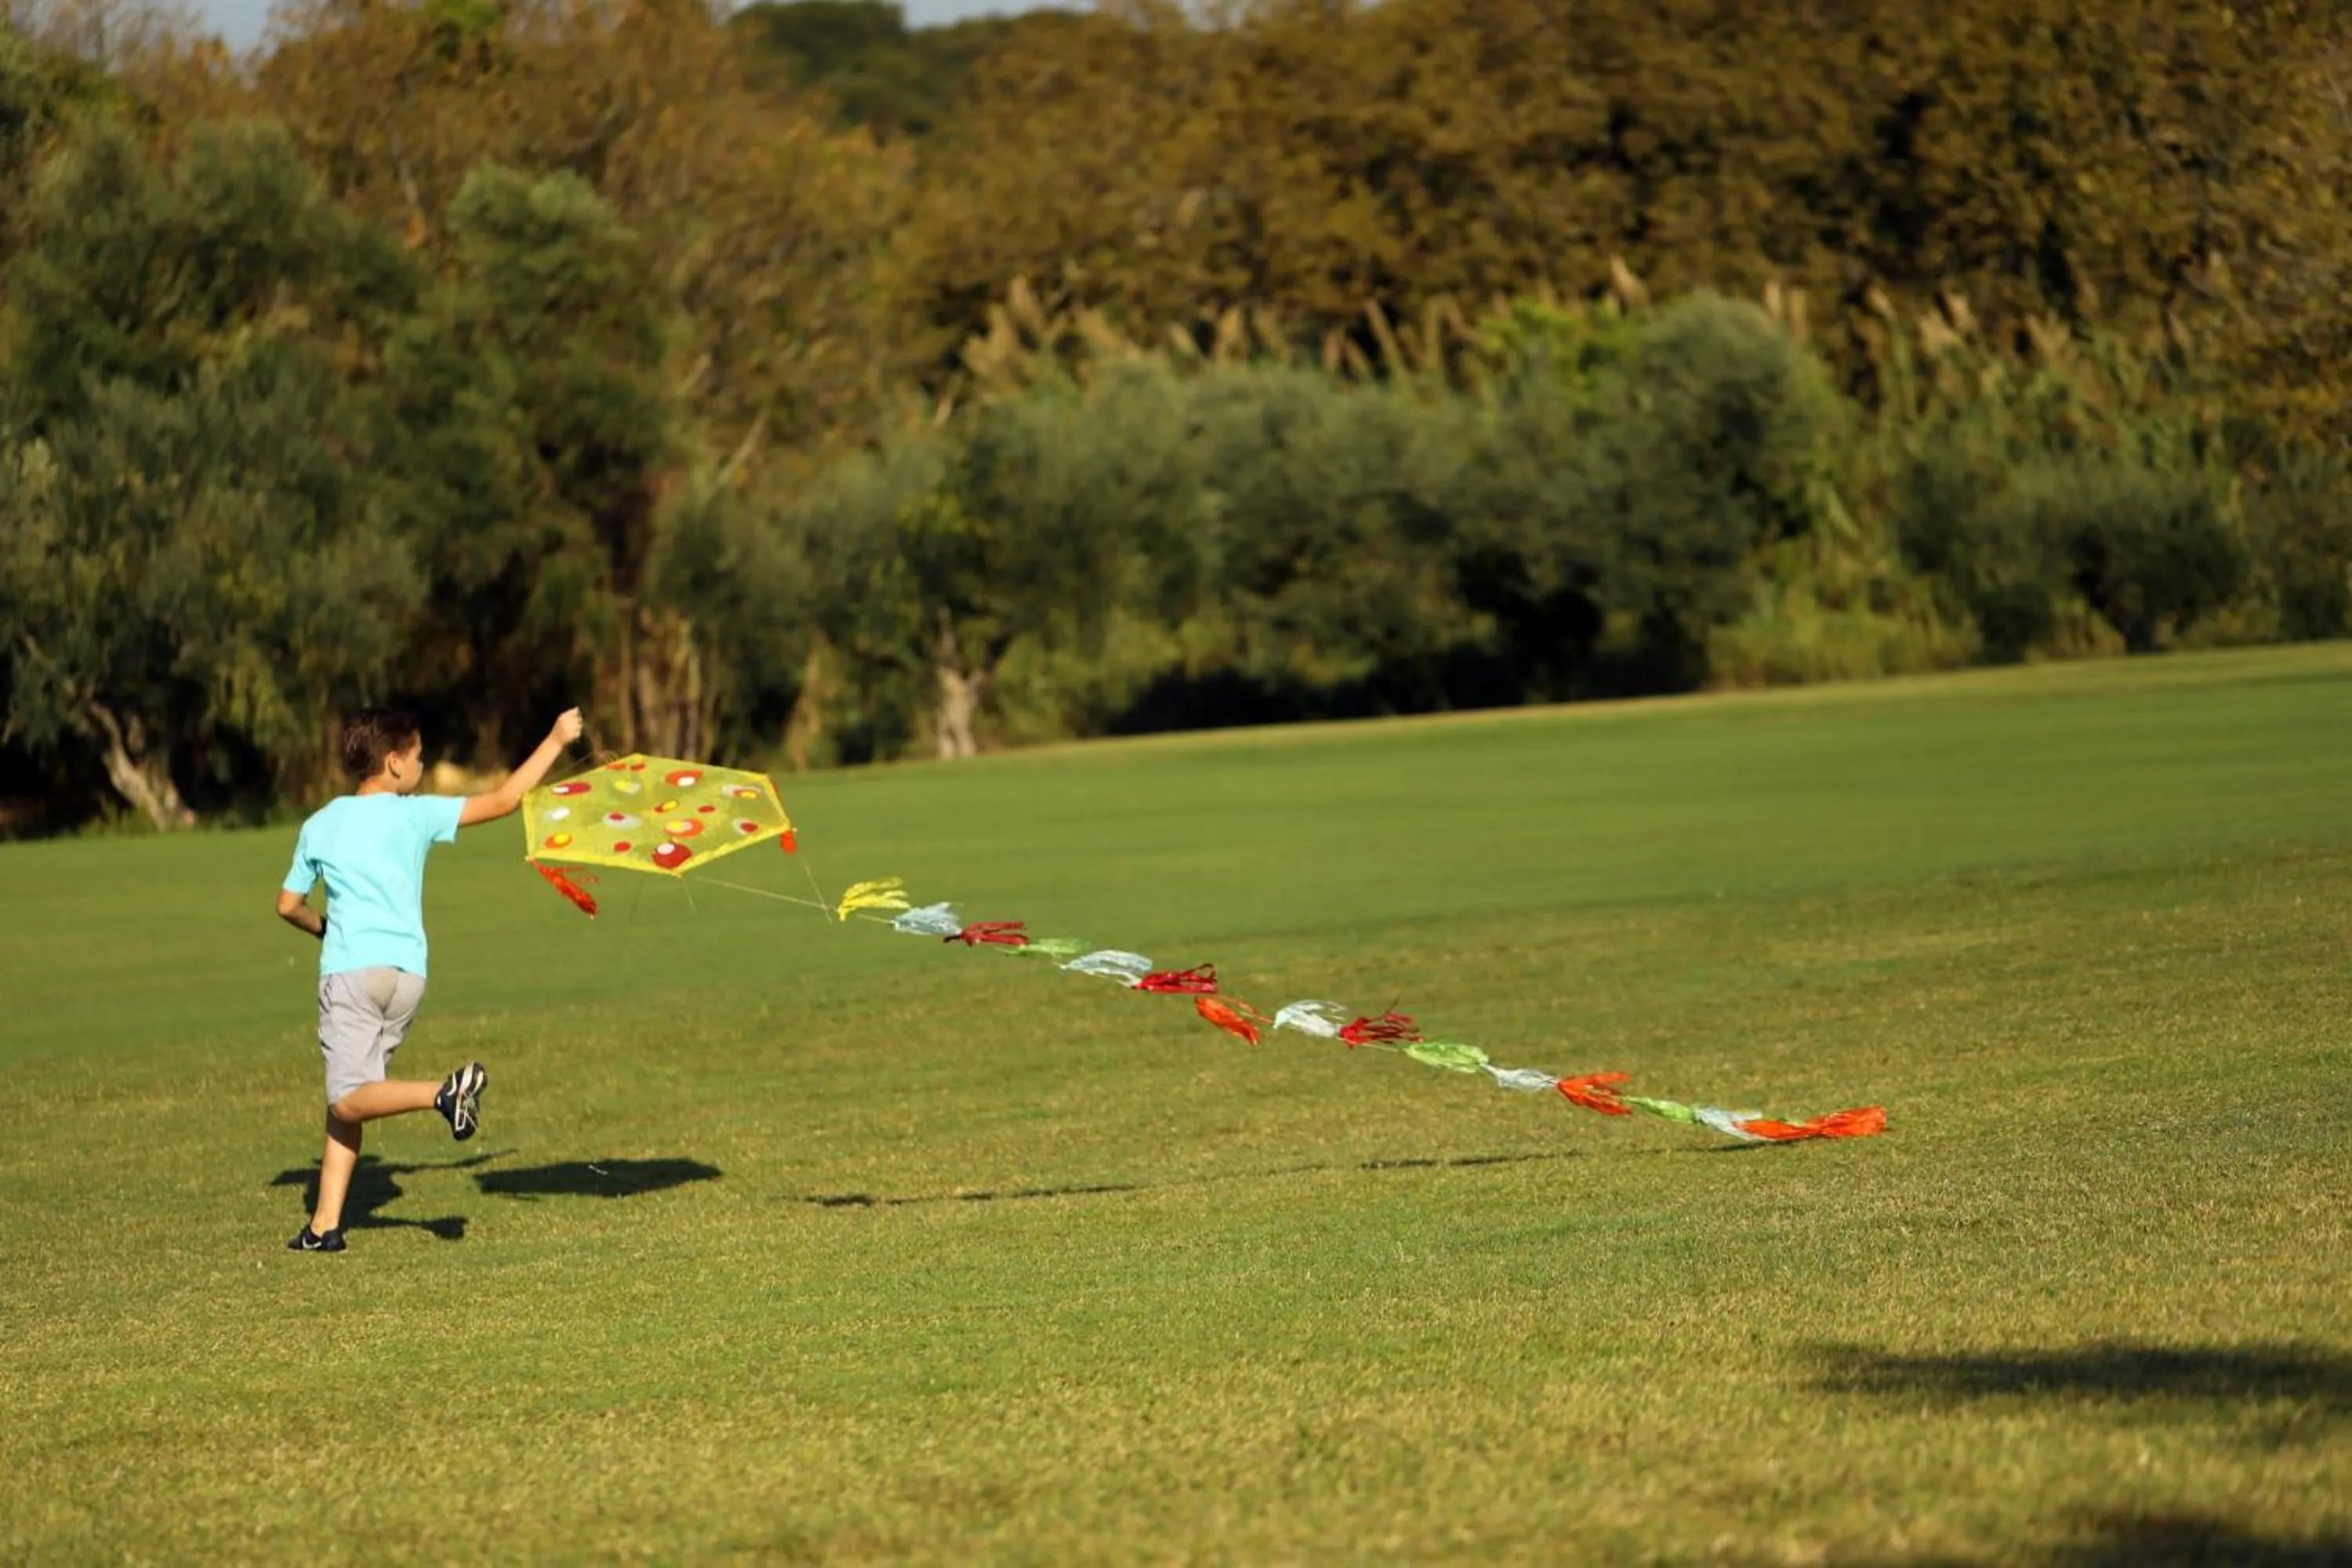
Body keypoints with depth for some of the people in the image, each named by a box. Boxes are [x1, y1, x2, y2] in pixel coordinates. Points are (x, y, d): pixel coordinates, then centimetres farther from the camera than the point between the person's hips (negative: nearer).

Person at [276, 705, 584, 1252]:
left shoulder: (320, 825, 9)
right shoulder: (414, 815, 4)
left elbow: (288, 905, 16)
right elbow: (502, 801, 4)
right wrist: (556, 741, 12)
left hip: (350, 968, -2)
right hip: (407, 972, 2)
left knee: (348, 1101, -8)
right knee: (348, 1099, 10)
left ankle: (445, 1092, -33)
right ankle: (325, 1224, 3)